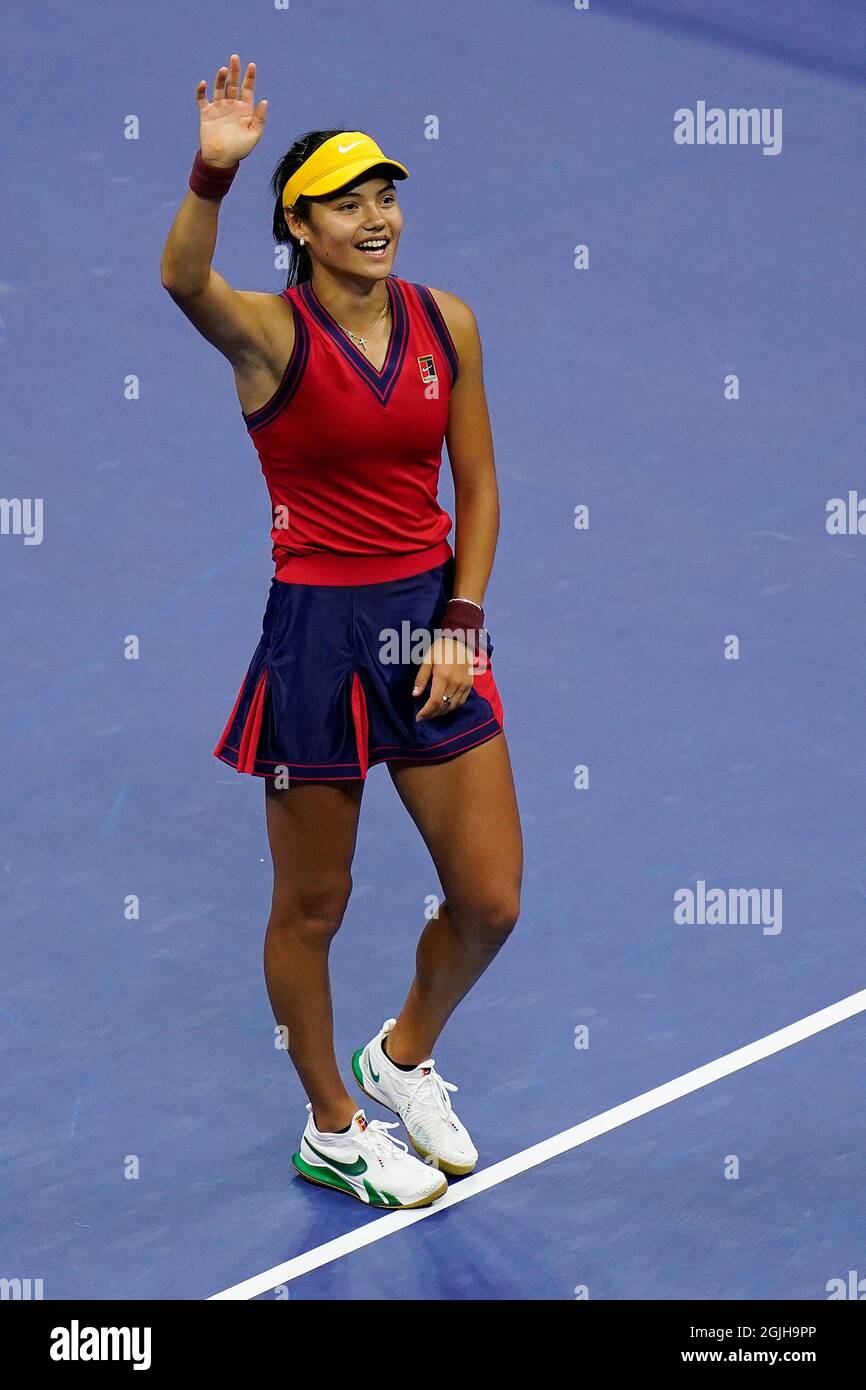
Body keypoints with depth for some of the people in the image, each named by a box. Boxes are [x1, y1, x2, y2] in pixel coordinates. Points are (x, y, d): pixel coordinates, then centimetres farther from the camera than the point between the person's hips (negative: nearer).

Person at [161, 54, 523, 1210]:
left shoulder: (447, 325, 1)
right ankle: (333, 1133, 30)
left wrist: (460, 624, -3)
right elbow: (185, 281, -35)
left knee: (489, 902, 7)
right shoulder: (273, 333, -12)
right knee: (312, 906, 9)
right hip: (318, 634, -4)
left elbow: (478, 490, 8)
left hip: (434, 622, 4)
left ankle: (404, 1059, 37)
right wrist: (214, 169, -53)